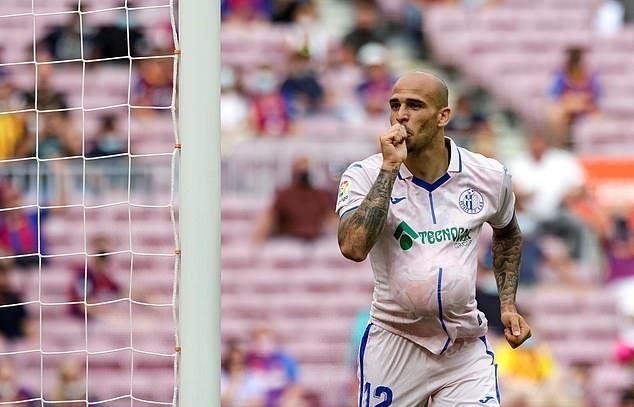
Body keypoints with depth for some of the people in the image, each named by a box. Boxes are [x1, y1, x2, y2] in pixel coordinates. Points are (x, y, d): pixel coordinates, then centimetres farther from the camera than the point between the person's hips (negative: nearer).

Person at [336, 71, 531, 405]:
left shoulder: (489, 176, 0)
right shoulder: (366, 175, -8)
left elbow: (507, 234, 21)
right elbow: (353, 247, -26)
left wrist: (508, 305, 10)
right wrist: (389, 168, -23)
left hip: (466, 347, 1)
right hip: (395, 345, -1)